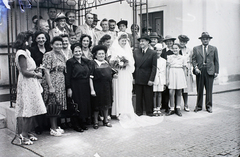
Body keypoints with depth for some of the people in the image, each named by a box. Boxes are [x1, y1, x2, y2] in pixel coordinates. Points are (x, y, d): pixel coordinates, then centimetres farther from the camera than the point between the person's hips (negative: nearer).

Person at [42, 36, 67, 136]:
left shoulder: (62, 56, 13)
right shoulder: (48, 55, -8)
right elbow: (46, 72, -14)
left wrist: (65, 84, 8)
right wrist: (51, 86, -19)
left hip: (61, 83, 7)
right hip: (52, 83, -7)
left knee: (58, 105, 11)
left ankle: (56, 126, 21)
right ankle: (53, 129, 6)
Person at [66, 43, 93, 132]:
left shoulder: (86, 62, 9)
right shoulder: (70, 62, -7)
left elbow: (90, 75, 9)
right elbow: (68, 77, -9)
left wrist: (91, 87, 3)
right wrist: (69, 88, -14)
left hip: (85, 86, 6)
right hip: (75, 86, -6)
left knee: (85, 104, 10)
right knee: (76, 105, -1)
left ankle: (82, 123, 24)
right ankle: (76, 125, 12)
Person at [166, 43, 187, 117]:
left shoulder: (182, 58, 7)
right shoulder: (169, 57, 3)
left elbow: (184, 69, 11)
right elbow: (167, 68, 2)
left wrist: (185, 79, 9)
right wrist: (167, 79, -2)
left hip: (180, 75, 1)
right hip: (172, 74, -1)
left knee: (179, 93, 5)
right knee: (171, 93, -6)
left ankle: (178, 108, 14)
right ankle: (172, 109, 4)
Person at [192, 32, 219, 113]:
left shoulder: (214, 49, 11)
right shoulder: (196, 48, 11)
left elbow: (216, 61, 10)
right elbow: (193, 59, 7)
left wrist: (216, 72, 4)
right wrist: (196, 68, -9)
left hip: (210, 71, 0)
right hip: (199, 71, 0)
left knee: (209, 90, 2)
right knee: (199, 90, 3)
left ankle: (209, 106, 12)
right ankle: (199, 106, 13)